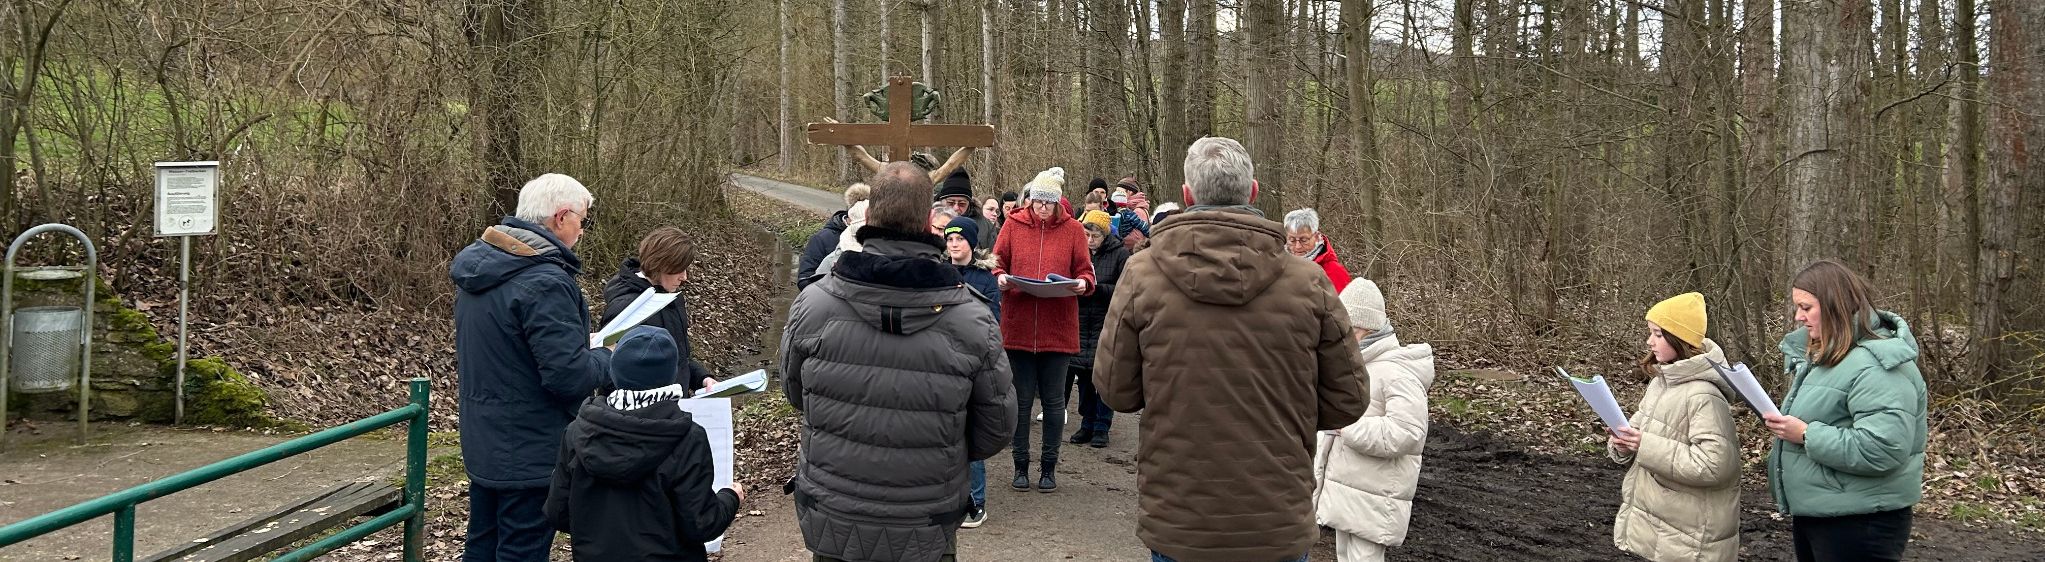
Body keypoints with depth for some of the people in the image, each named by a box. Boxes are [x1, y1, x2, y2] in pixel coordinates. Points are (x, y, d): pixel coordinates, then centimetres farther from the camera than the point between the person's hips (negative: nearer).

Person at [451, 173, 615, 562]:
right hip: (531, 453, -9)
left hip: (481, 443, 9)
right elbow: (570, 376, -27)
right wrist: (607, 357, -5)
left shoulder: (477, 265, 6)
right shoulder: (546, 283, -24)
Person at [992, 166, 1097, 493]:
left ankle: (1049, 467, 18)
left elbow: (1085, 270, 6)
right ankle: (1021, 466, 18)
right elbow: (997, 262, 7)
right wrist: (1000, 278, -14)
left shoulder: (1072, 229, 3)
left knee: (1053, 400, 7)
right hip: (1018, 327, 0)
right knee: (1021, 399, 7)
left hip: (1058, 328, 0)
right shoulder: (1014, 225, 3)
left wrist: (1082, 283, -16)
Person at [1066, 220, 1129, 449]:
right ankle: (1087, 425, 19)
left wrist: (1096, 288, -20)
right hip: (1081, 322, 4)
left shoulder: (1120, 254, -5)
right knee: (1083, 375, 8)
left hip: (1107, 324, -4)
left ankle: (1101, 428, 9)